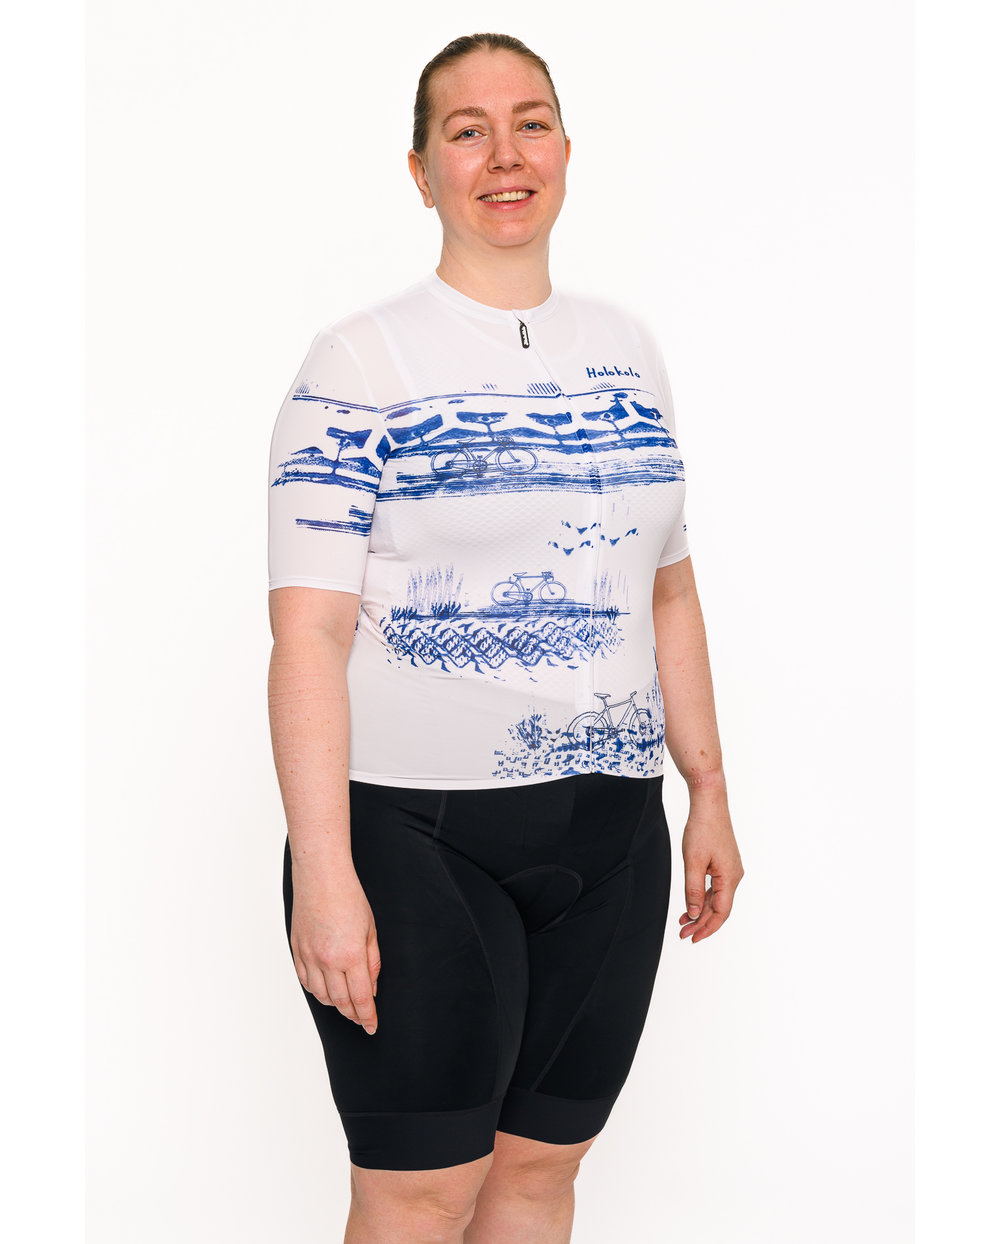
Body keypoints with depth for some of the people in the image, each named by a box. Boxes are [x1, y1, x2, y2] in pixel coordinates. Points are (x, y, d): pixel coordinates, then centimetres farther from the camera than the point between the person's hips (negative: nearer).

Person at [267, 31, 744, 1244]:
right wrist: (324, 875, -19)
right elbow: (309, 629, -13)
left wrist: (709, 791, 14)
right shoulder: (362, 359, -7)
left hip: (609, 829, 5)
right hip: (413, 833, -5)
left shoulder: (625, 346, 11)